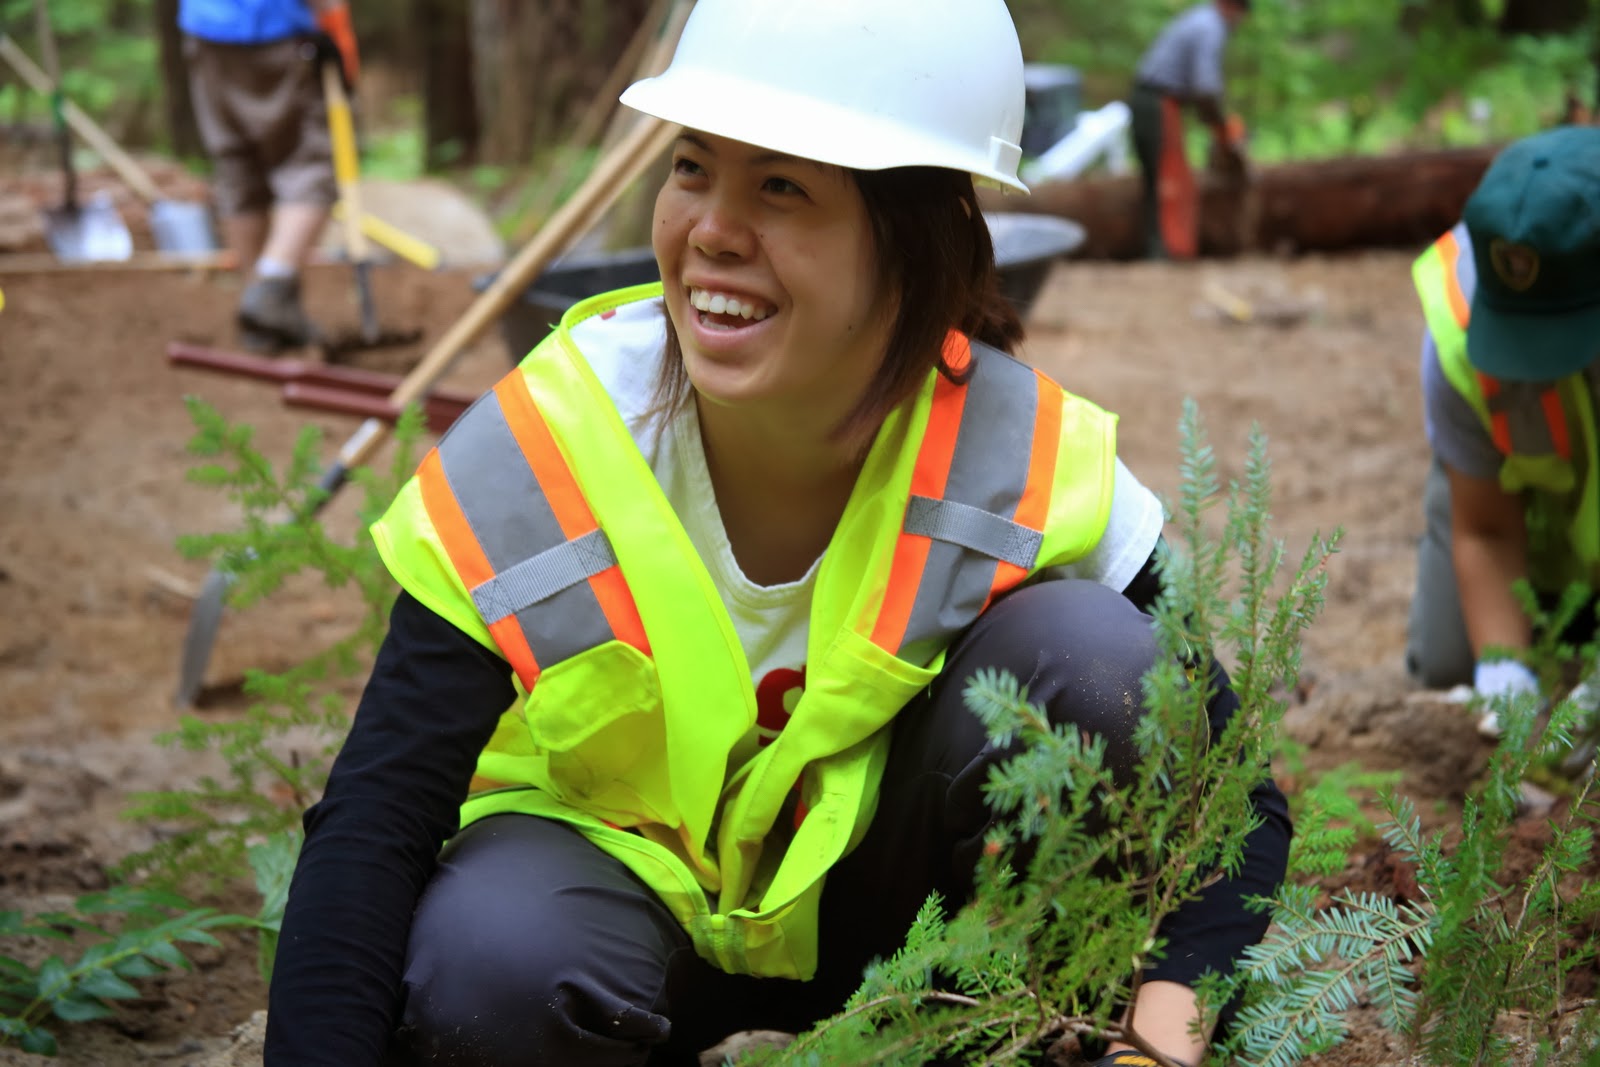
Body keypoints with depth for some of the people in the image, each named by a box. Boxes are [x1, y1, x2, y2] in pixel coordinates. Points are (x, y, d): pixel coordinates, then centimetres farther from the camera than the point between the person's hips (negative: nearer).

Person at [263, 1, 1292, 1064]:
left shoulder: (1033, 461, -23)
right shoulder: (534, 459, -25)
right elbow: (372, 826, -25)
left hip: (882, 889, 1)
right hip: (620, 864, 0)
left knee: (1092, 655, -26)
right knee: (484, 973, -35)